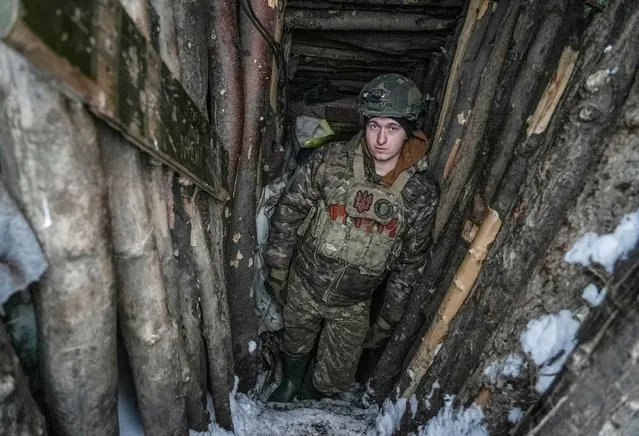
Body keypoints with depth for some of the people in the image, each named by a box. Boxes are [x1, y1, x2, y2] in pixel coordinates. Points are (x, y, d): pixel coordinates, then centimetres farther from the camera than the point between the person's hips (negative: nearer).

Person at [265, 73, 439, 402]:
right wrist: (276, 272, -3)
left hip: (353, 304, 0)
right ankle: (290, 382, 64)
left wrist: (387, 320, 0)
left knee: (336, 378, 18)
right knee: (294, 347, 28)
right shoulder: (329, 161, -20)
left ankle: (309, 399, 55)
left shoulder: (422, 192, -17)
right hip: (303, 286, 0)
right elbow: (288, 212, -8)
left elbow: (411, 262, -6)